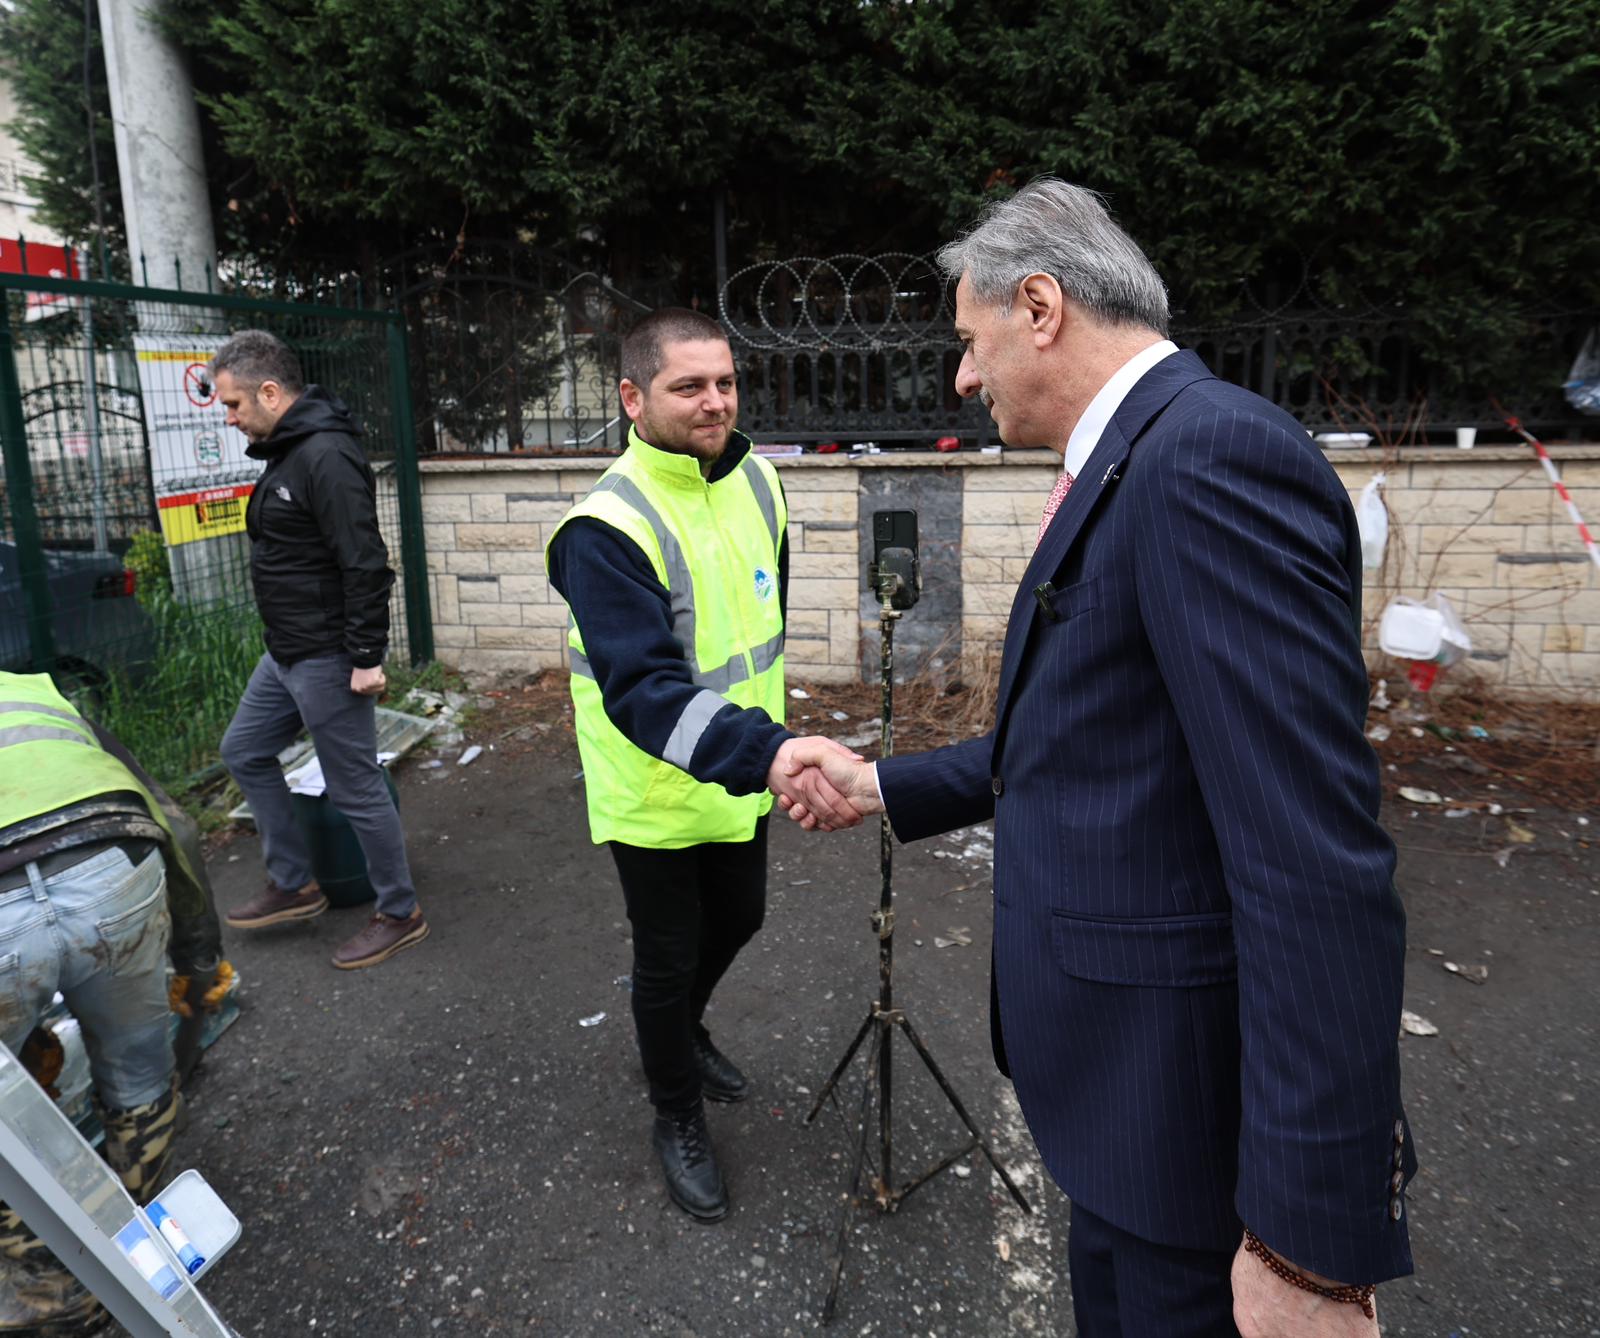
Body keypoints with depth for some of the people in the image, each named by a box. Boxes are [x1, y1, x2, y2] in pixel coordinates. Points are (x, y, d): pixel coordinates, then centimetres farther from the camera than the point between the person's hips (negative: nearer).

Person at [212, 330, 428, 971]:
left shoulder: (325, 456, -20)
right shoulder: (286, 453, 12)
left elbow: (365, 564, -25)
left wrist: (367, 656, -24)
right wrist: (288, 641, 23)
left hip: (328, 659, -11)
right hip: (286, 653, 11)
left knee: (355, 787, 0)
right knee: (245, 751, 21)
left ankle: (400, 915, 17)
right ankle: (293, 885, 33)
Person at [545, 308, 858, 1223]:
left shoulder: (756, 479, -3)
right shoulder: (606, 529, -26)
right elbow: (642, 691, -37)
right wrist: (769, 753, -51)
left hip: (741, 775, 7)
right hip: (656, 795, -6)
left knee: (740, 918, 25)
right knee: (668, 961, 12)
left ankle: (687, 1032, 57)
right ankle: (679, 1119, 40)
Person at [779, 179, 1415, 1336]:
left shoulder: (1213, 453, -23)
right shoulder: (1125, 467, 10)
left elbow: (1318, 863, -28)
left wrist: (1312, 1237, -24)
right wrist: (884, 788, 16)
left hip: (1199, 1095, -9)